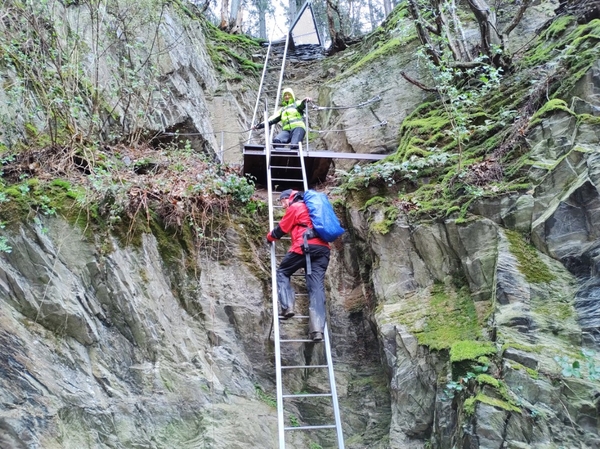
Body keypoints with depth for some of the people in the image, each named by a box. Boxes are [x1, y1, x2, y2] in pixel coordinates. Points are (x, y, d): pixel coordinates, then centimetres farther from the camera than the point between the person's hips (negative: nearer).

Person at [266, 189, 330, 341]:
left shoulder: (294, 207, 9)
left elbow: (281, 229, 12)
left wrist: (269, 237, 30)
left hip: (305, 246, -6)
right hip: (323, 248, 6)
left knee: (282, 272, 13)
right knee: (317, 287, -5)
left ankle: (287, 307, -8)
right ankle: (317, 329, -17)